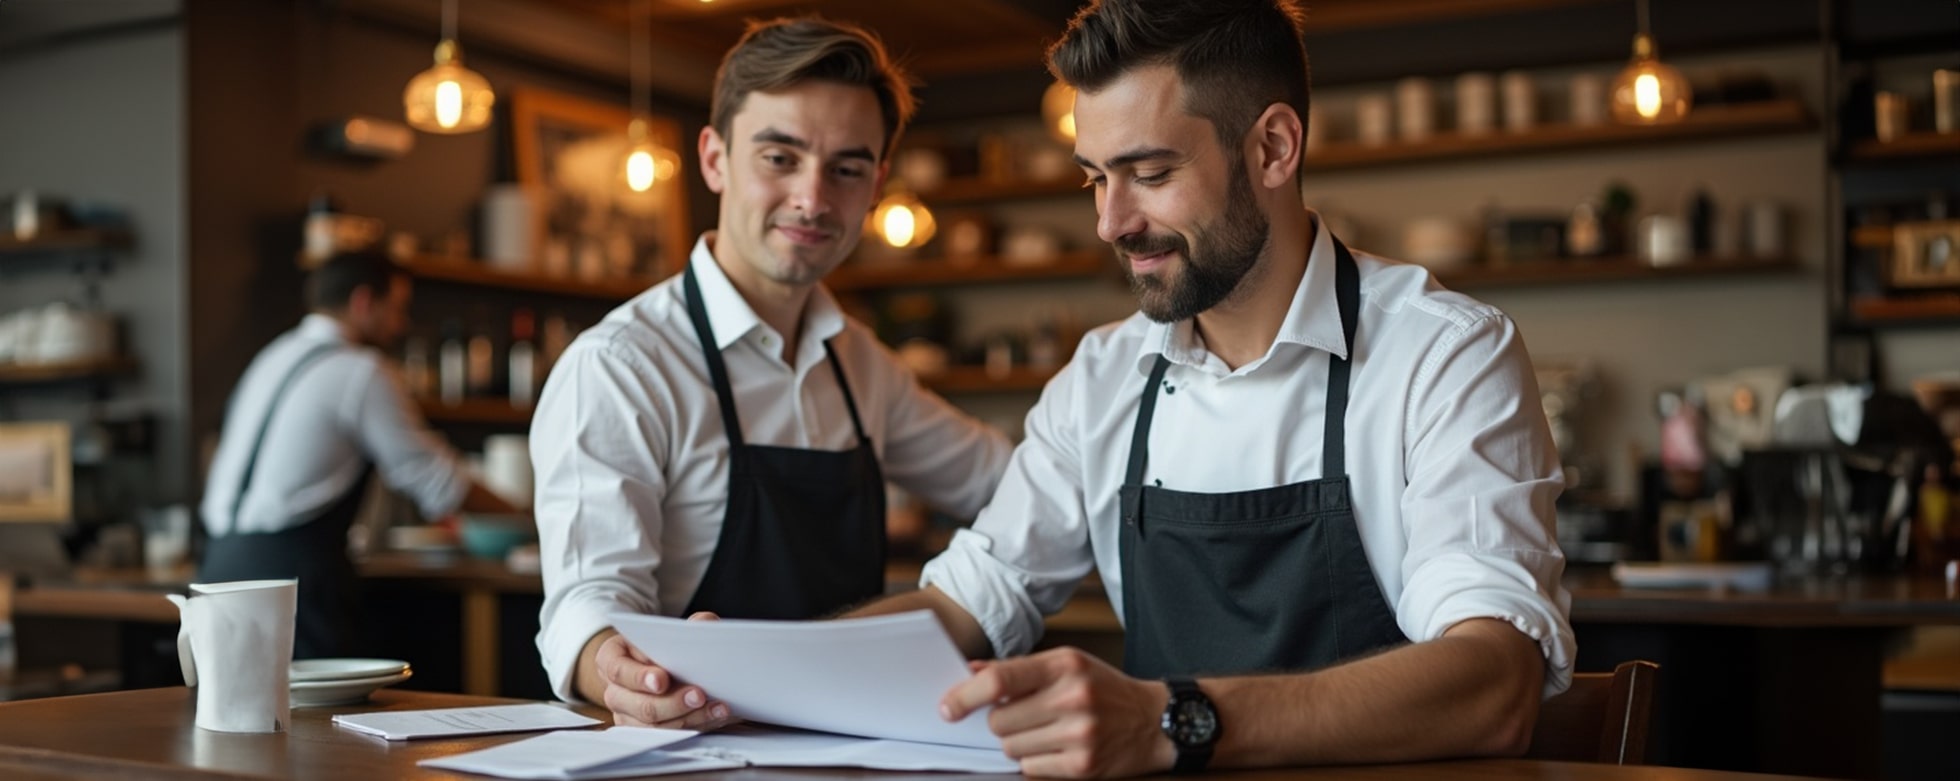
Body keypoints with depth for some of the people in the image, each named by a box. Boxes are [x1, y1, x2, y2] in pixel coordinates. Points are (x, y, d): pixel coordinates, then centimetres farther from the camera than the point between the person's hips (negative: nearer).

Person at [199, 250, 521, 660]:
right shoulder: (362, 372, -7)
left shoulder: (274, 356, 18)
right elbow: (437, 482, -5)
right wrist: (516, 513, 9)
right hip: (289, 565, -9)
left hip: (221, 562, 9)